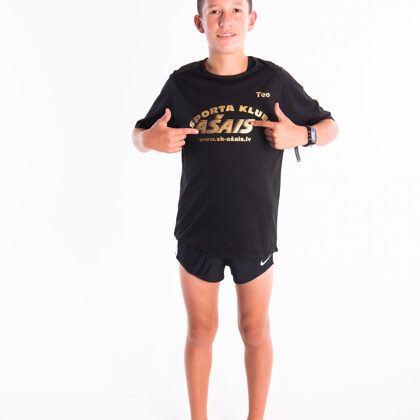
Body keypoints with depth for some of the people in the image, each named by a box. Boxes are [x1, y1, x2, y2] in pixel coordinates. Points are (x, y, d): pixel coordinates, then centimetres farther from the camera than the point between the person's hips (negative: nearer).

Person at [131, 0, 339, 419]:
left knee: (255, 332, 14)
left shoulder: (273, 80, -5)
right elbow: (139, 134, 9)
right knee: (200, 332, 14)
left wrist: (300, 134, -16)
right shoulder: (183, 83, -3)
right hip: (197, 232, 1)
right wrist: (151, 140, -15)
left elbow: (329, 127, 6)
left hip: (254, 231, 0)